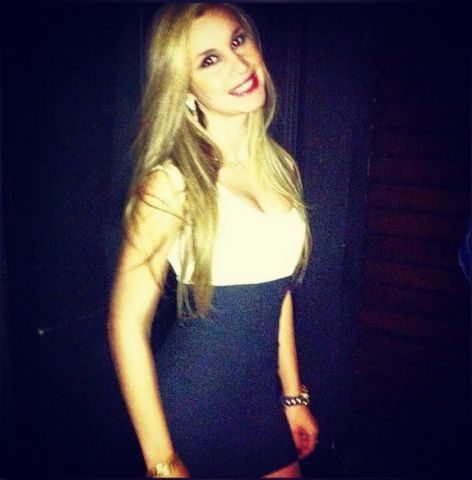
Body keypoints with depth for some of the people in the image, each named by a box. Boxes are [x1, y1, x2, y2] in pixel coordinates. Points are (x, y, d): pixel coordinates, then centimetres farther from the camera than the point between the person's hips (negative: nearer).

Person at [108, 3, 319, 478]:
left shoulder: (279, 167, 0)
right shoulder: (173, 183, -19)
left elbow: (276, 288, 8)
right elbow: (127, 324, -18)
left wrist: (293, 395, 12)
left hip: (264, 400, 6)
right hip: (192, 410, -5)